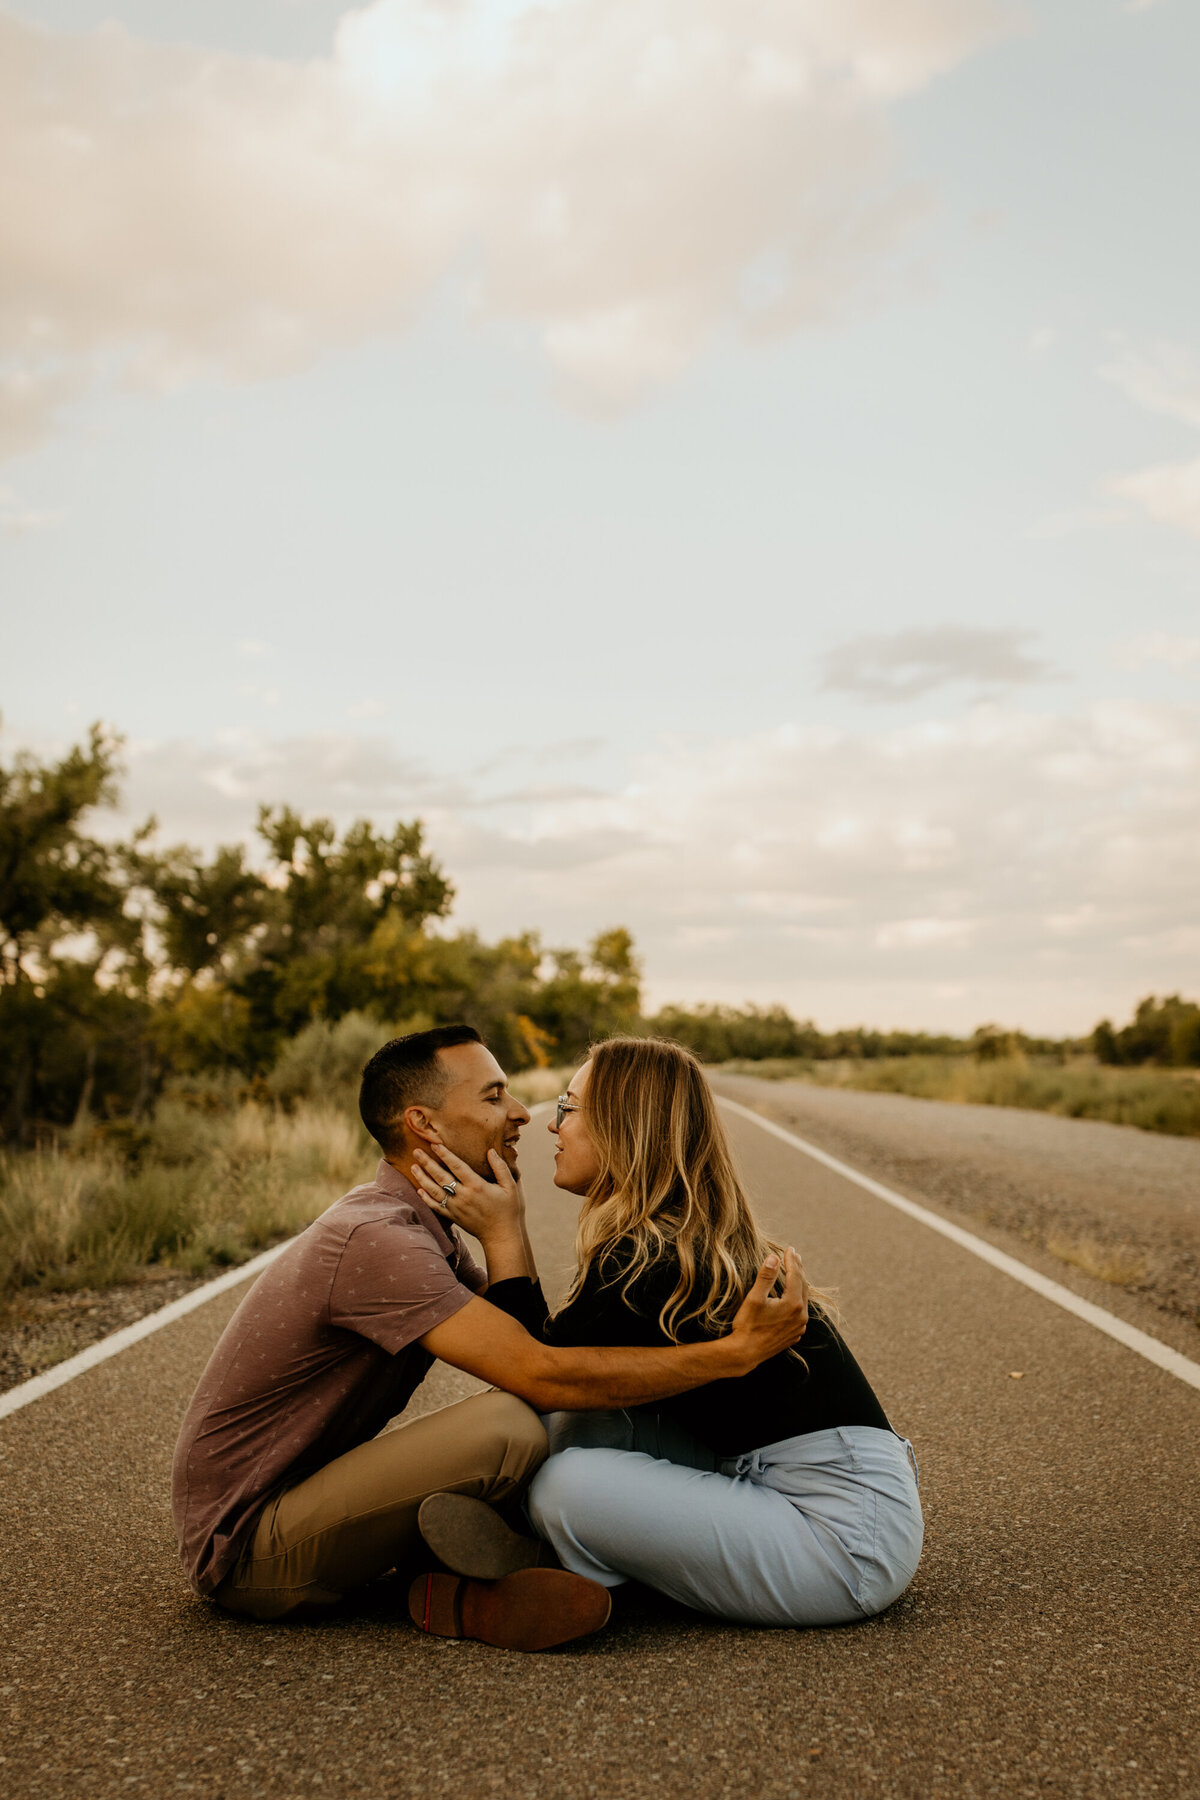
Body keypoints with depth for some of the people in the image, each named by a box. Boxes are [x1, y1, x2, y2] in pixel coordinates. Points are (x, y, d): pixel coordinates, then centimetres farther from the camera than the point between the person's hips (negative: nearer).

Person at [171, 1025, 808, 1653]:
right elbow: (542, 1376, -31)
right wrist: (736, 1353, -28)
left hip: (291, 1496, 10)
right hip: (245, 1550, -10)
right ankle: (464, 1590, -2)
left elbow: (520, 1348, -1)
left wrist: (505, 1230, -11)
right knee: (507, 1427, -29)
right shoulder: (375, 1239, -25)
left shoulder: (420, 1227, 8)